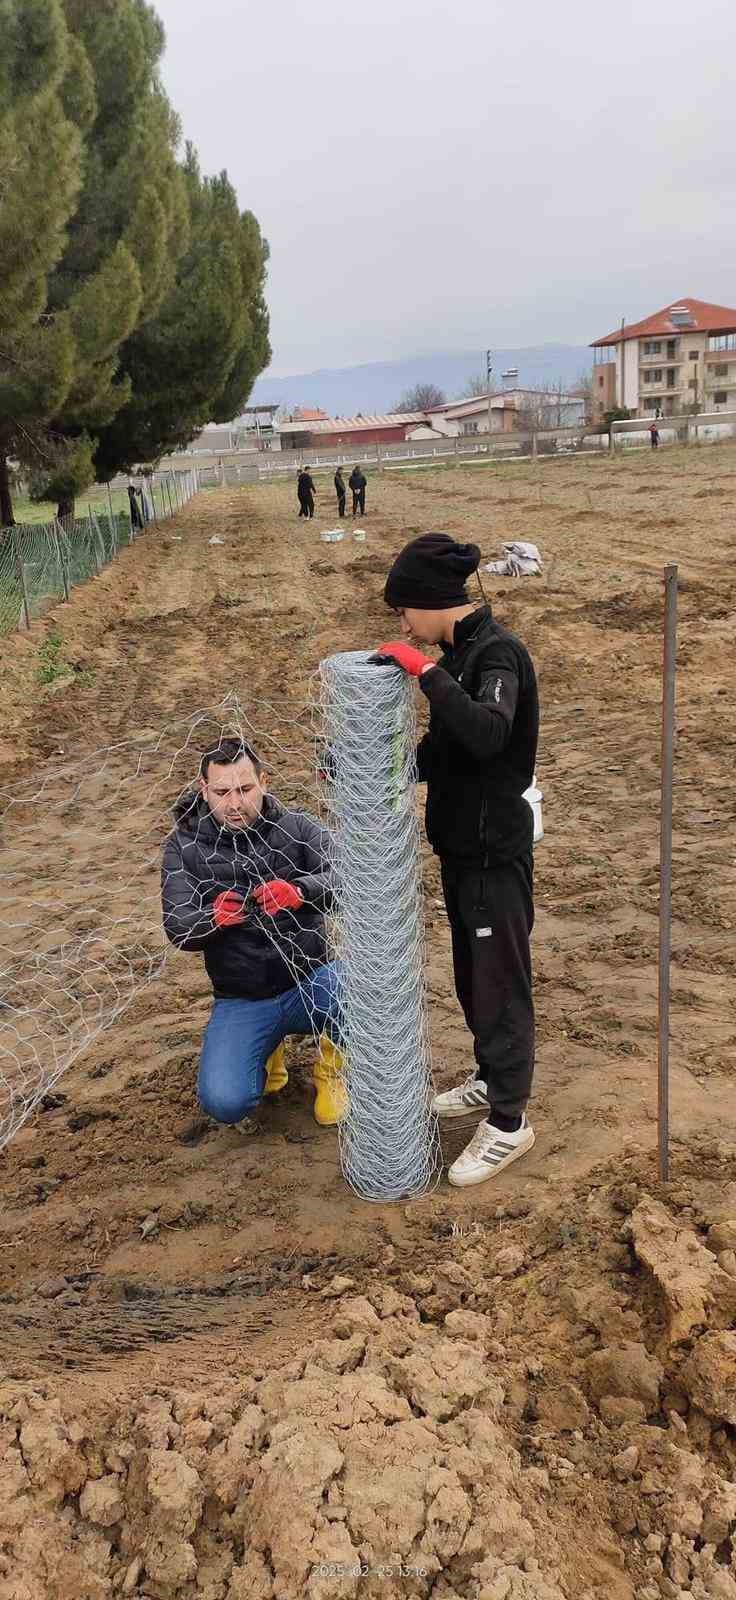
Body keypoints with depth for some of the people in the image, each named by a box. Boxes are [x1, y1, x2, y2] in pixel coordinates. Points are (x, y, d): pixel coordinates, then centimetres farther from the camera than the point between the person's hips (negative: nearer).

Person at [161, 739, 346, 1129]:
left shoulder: (297, 828, -4)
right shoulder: (184, 846, -3)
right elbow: (177, 928, -13)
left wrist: (299, 891, -42)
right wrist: (214, 917, -36)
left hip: (308, 982, 0)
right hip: (240, 1000, 1)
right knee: (224, 1103, -21)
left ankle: (329, 1065, 4)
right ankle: (267, 1047, 17)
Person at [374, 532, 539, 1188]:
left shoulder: (498, 652, -19)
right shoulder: (458, 652, 8)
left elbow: (486, 734, -38)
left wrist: (425, 670, -32)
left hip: (495, 850, -9)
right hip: (461, 841, 9)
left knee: (500, 981, 2)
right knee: (471, 971, 22)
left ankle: (509, 1121, 16)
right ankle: (491, 1076, 41)